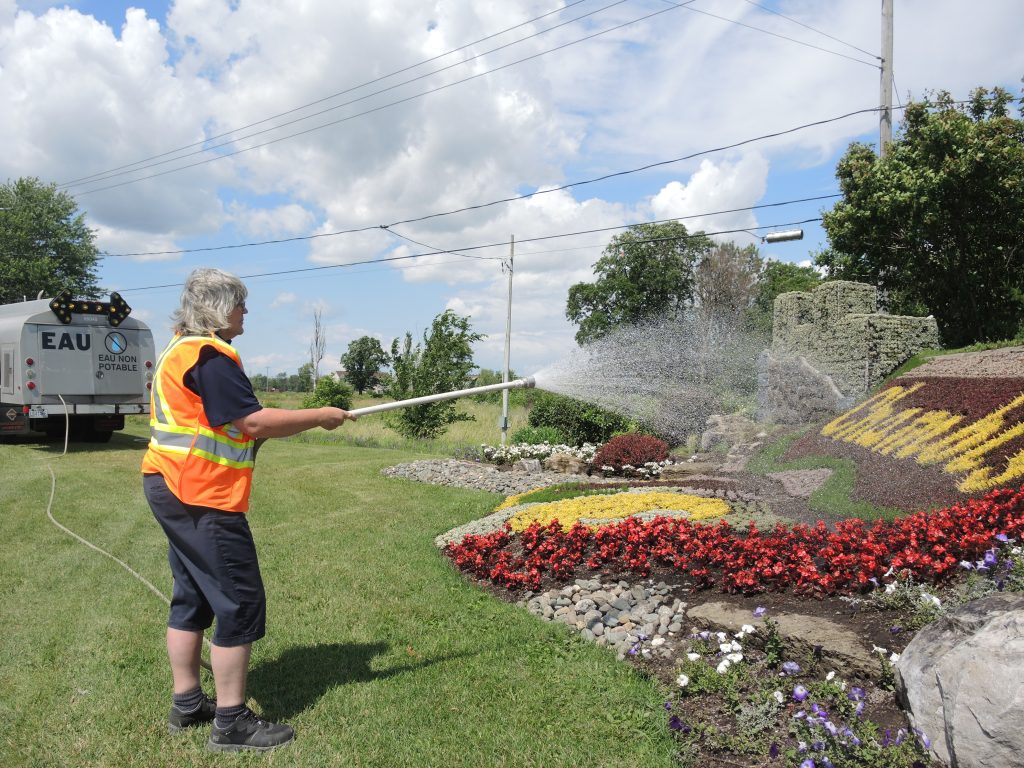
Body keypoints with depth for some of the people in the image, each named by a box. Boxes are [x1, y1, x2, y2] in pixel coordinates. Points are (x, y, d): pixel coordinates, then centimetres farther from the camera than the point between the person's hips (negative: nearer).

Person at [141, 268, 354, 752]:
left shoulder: (181, 350, 16)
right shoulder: (209, 355, -17)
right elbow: (254, 423, -22)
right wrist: (320, 417, -13)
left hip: (173, 491, 11)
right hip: (200, 497, -11)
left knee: (193, 597, 17)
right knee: (240, 603, -3)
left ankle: (187, 704, 28)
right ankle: (231, 723, 5)